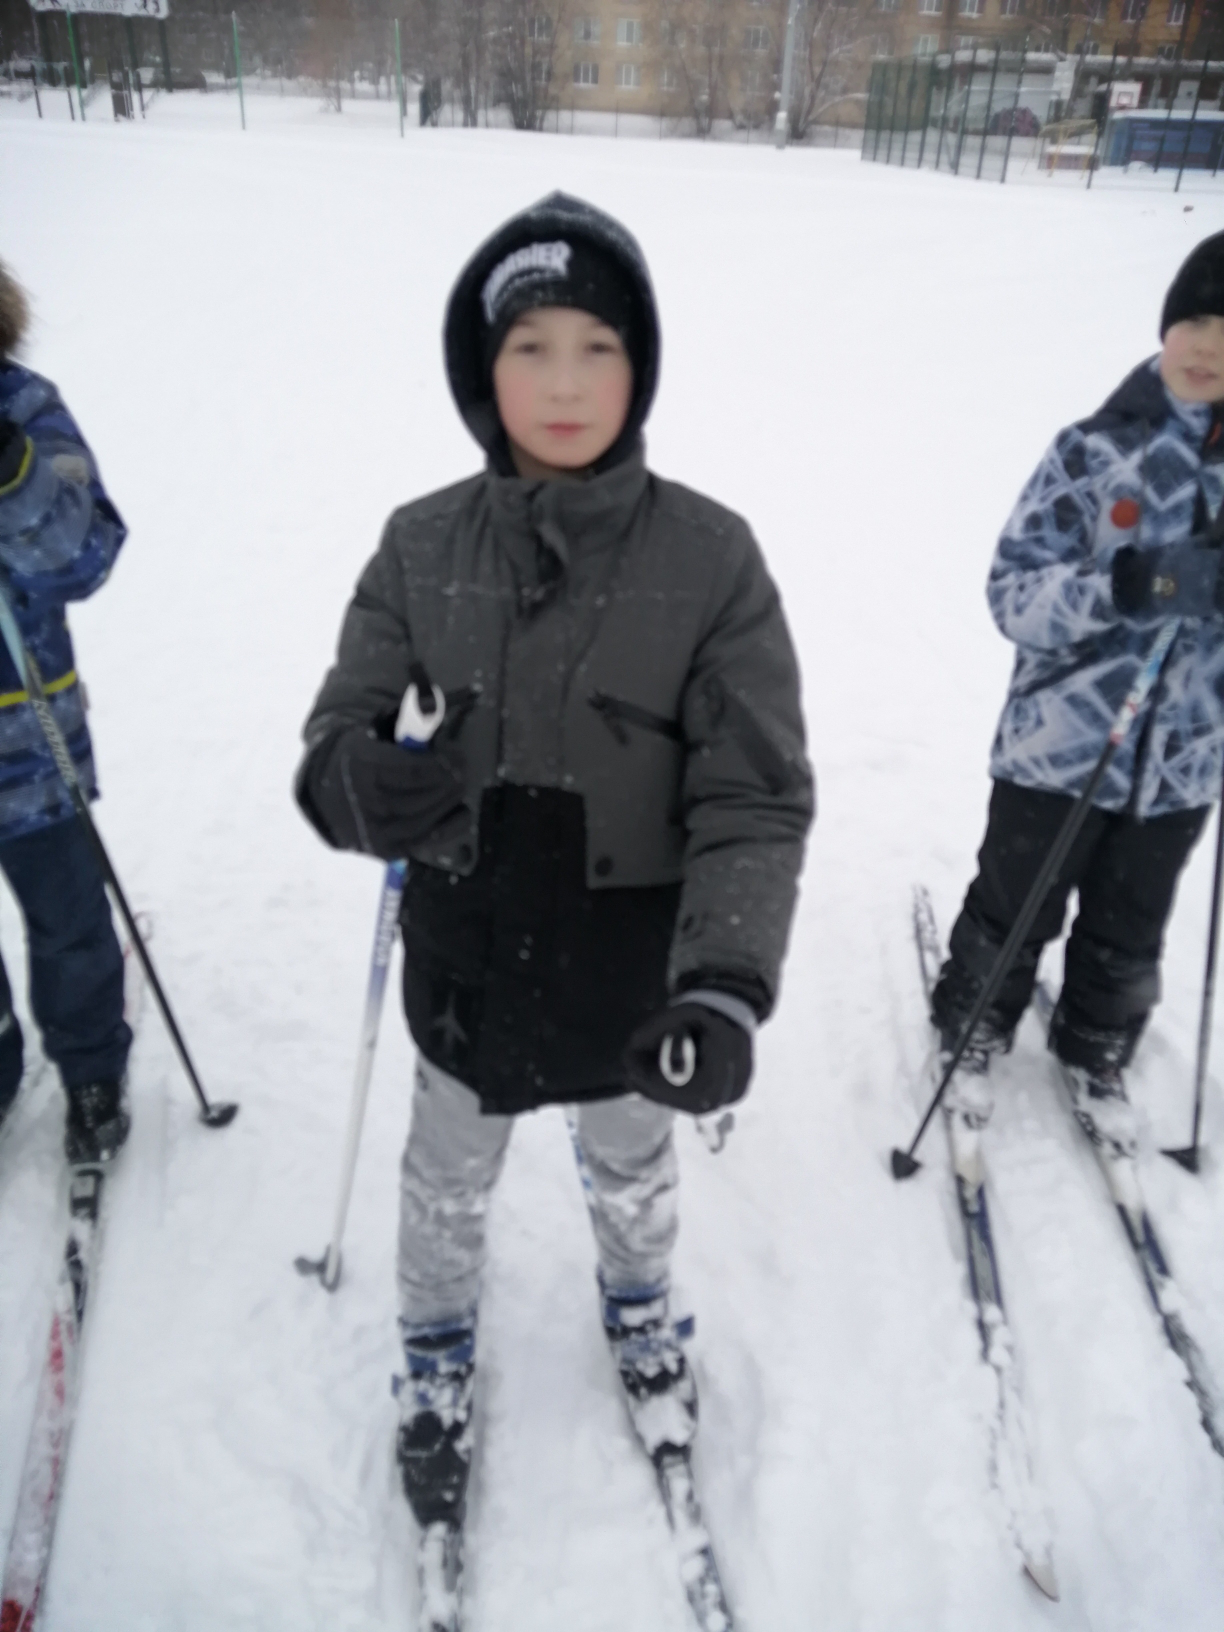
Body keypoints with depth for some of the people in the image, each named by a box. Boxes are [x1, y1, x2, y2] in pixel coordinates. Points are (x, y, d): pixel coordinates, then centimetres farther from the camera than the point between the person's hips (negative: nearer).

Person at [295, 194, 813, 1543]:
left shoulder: (710, 556, -16)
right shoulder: (421, 546, -11)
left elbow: (754, 796, -17)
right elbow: (338, 739, -12)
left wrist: (725, 983, -31)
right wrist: (376, 787, -37)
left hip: (634, 962, -1)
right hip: (466, 953, 1)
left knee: (631, 1165, 26)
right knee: (447, 1179, 23)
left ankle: (639, 1308, 60)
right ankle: (438, 1356, 55)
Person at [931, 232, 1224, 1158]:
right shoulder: (1097, 450, -12)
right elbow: (1013, 593, -16)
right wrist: (1129, 583, -31)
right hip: (1062, 743, -3)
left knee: (1130, 935, 20)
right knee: (1014, 913, 15)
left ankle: (1097, 1058, 44)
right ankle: (973, 1031, 41)